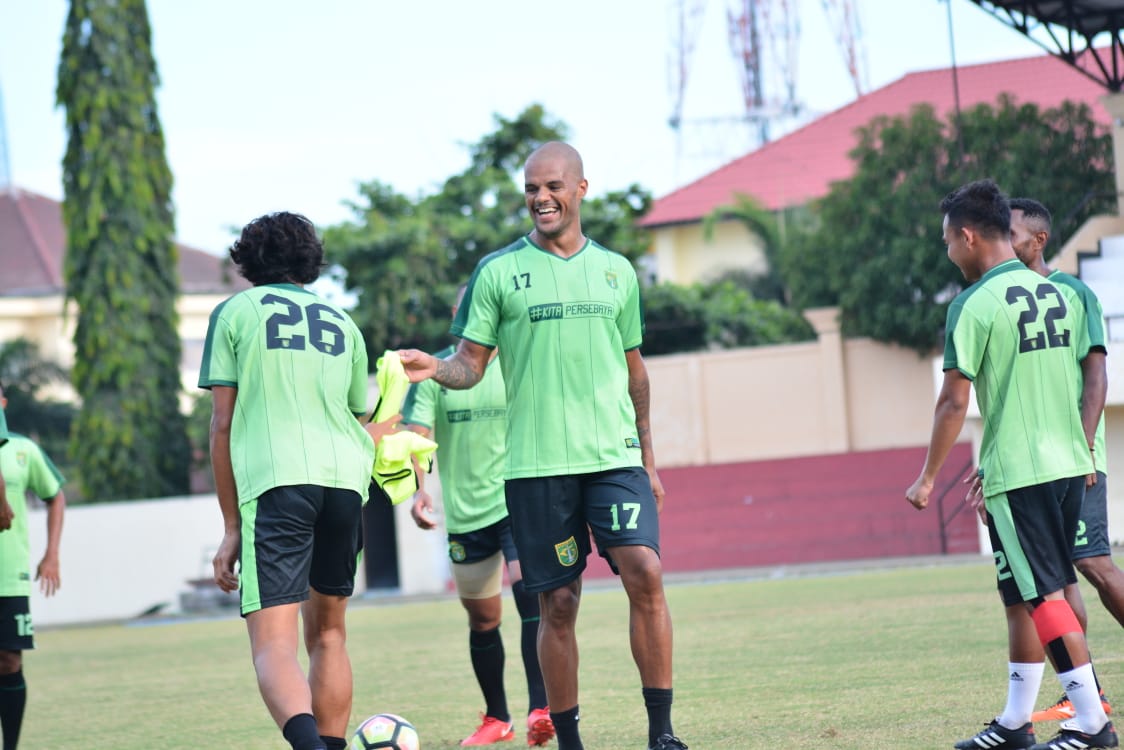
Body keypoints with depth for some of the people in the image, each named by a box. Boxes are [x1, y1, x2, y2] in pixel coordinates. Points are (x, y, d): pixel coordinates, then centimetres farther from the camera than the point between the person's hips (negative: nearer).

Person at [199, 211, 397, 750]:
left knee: (274, 646, -13)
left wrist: (232, 527, 9)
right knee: (327, 634, 21)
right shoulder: (341, 323, 24)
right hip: (345, 481, 4)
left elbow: (223, 425, 7)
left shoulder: (235, 312, 13)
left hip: (274, 482, -4)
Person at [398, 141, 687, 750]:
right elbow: (470, 365, 2)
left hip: (615, 455, 1)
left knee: (645, 574, -16)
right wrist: (435, 368, -21)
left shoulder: (616, 271, 12)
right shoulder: (498, 272, 3)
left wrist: (648, 460, 19)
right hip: (536, 465, -1)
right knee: (557, 605, 0)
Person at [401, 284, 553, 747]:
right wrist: (417, 489, -27)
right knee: (482, 618, 12)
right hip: (465, 513, 2)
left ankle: (541, 709, -28)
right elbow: (415, 436, -10)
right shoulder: (433, 373, 0)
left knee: (530, 590, -24)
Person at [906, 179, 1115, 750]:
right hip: (1070, 464, 8)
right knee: (1024, 595, 14)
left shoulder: (975, 305, -11)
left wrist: (928, 478, -3)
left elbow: (954, 401, -12)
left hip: (1016, 472, -8)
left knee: (1043, 594, -5)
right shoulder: (1058, 294, 11)